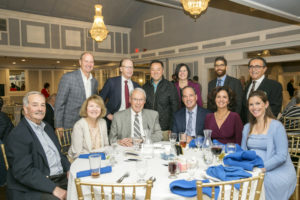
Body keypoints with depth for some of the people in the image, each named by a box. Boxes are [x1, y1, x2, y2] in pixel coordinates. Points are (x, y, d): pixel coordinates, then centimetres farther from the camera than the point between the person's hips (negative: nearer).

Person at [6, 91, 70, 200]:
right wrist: (53, 188, -21)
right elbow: (23, 172, -17)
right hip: (31, 189, -7)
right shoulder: (17, 135, -10)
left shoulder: (47, 127, 16)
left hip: (61, 179, 7)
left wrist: (69, 170, 2)